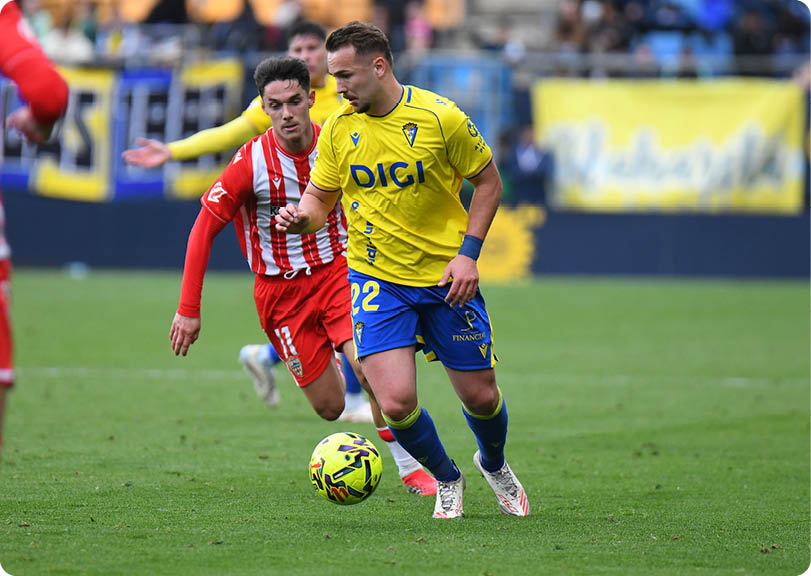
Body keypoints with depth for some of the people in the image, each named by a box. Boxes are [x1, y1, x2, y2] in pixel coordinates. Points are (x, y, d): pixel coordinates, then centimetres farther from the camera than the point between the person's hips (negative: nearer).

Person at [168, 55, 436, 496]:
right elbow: (204, 228, -10)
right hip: (280, 290, -1)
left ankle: (410, 467, -7)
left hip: (336, 272, 1)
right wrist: (188, 310, -12)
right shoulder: (251, 162, -17)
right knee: (329, 407, 2)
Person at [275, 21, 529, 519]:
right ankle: (446, 479, 17)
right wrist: (301, 218, -17)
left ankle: (494, 465, 41)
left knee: (481, 397, 5)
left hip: (446, 277, -1)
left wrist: (468, 253, -11)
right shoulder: (338, 129, -3)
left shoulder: (441, 118, -13)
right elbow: (320, 199, 7)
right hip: (377, 280, 1)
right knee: (396, 403, -14)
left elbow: (488, 182, -2)